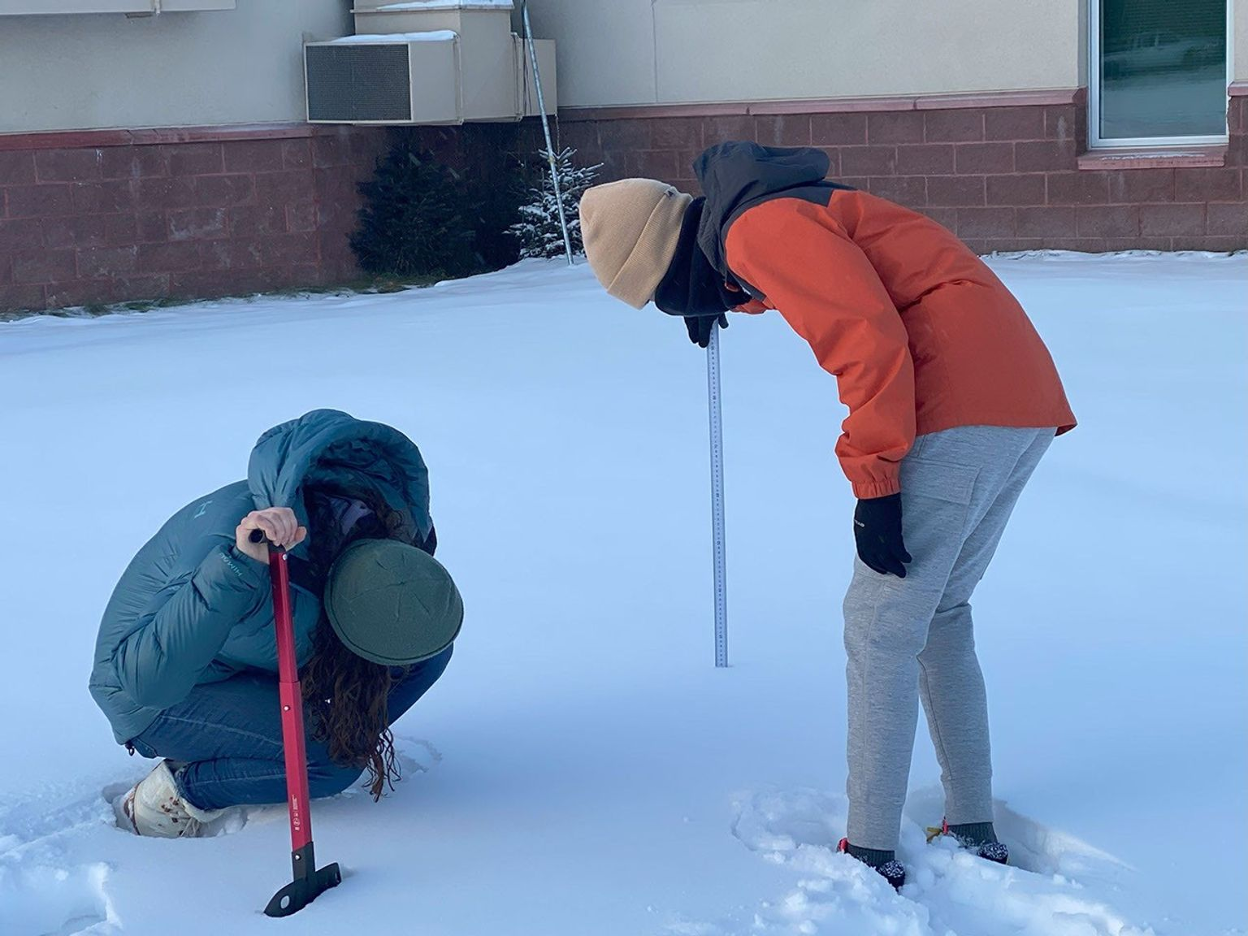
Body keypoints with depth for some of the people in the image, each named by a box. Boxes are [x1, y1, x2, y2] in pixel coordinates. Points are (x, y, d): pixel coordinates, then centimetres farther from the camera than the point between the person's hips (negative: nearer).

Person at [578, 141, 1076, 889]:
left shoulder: (758, 229, -9)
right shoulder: (787, 213, 21)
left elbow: (871, 338, -19)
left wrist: (874, 486, -17)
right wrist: (724, 293, 35)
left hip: (961, 409, -10)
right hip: (1025, 401, 10)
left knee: (881, 627, -3)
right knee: (940, 612, 19)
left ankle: (873, 851, 1)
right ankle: (974, 831, 21)